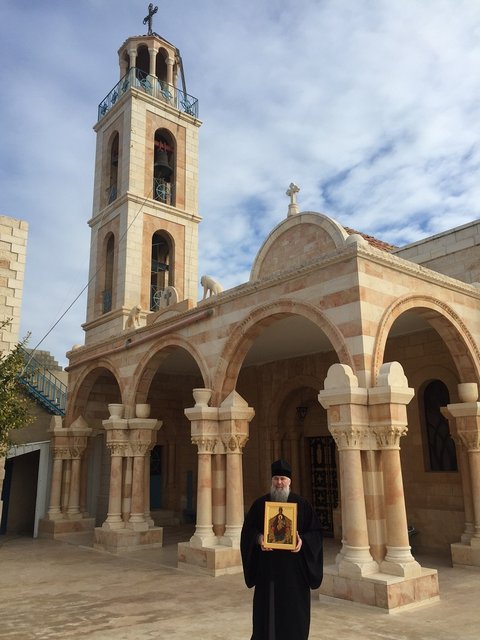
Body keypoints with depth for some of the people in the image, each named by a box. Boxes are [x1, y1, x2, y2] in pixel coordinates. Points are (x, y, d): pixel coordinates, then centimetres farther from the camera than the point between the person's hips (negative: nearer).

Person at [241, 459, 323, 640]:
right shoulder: (260, 504, 3)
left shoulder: (302, 504, 1)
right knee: (267, 607, 5)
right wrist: (259, 538, -18)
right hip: (267, 567, 1)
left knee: (293, 609, 6)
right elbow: (248, 530, 2)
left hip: (293, 567, 0)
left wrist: (303, 541, -18)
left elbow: (315, 531, 1)